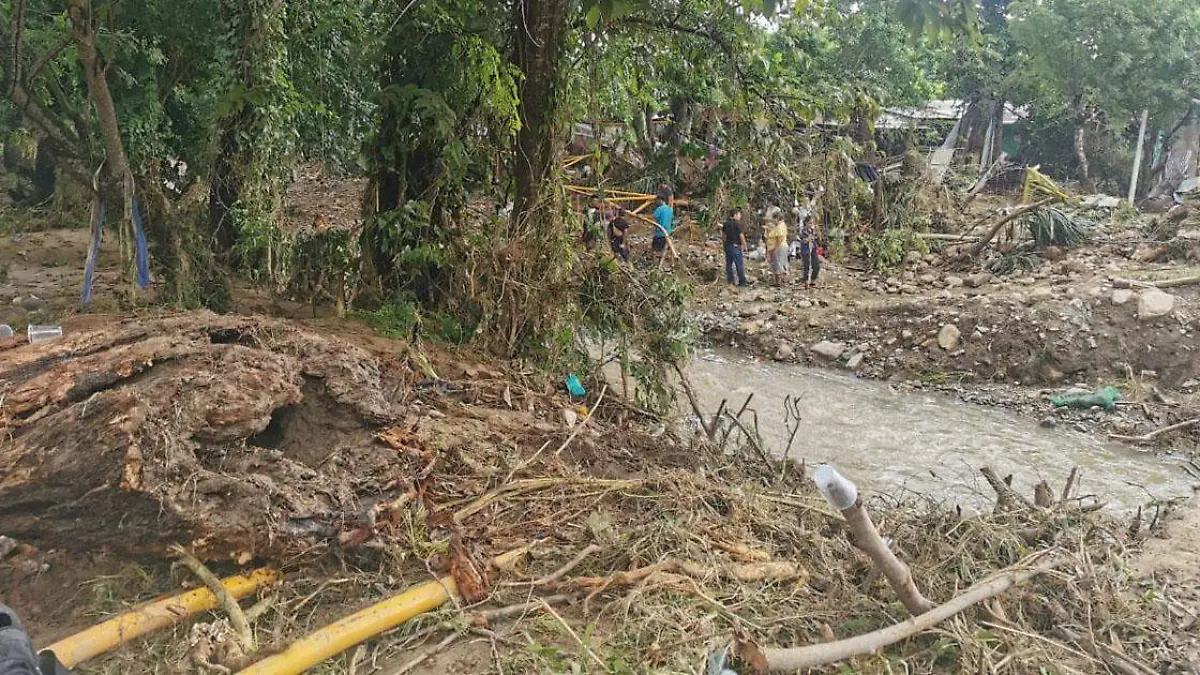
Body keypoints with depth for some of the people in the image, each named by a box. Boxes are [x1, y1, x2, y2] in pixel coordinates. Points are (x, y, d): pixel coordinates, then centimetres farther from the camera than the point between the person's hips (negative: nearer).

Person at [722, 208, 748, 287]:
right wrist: (744, 245, -3)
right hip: (735, 246, -7)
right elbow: (741, 236, -15)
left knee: (729, 264, 13)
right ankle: (742, 282, 1)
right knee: (739, 265, -1)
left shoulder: (726, 223, 7)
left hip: (727, 246, 7)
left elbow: (724, 235, 11)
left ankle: (730, 280, 17)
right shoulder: (737, 224, -14)